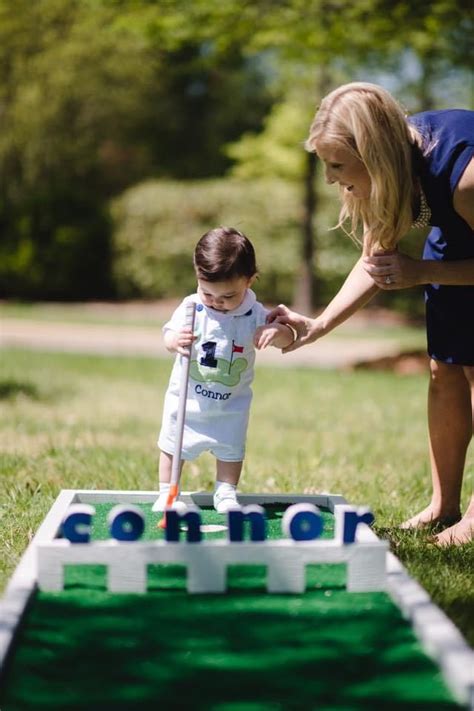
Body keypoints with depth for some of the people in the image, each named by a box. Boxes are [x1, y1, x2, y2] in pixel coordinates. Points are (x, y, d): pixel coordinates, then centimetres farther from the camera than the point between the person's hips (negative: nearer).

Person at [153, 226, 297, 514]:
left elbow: (289, 337, -17)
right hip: (187, 396, 1)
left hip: (231, 403, 0)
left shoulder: (254, 314, -16)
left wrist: (277, 331, -41)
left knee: (231, 448, 11)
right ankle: (166, 493, 29)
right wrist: (175, 340, -44)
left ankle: (226, 492, 31)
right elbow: (169, 334, -19)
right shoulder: (191, 307, -15)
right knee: (173, 446, 12)